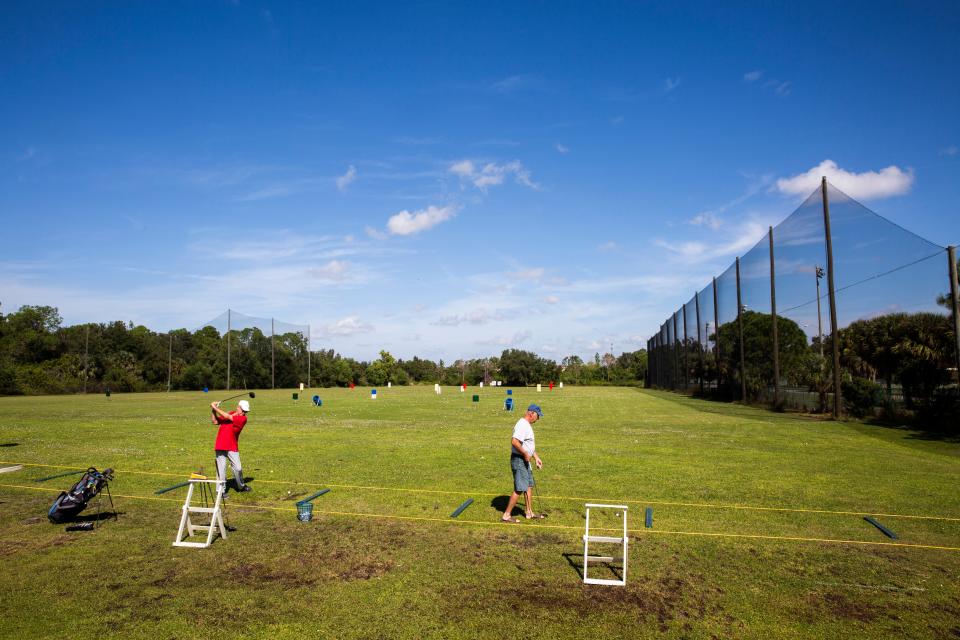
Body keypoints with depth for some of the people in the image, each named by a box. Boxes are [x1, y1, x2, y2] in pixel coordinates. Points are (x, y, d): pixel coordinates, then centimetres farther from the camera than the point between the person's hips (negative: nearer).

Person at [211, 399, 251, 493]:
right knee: (221, 469, 0)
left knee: (238, 468, 1)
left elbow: (227, 417, -16)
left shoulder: (243, 418, -9)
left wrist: (215, 407, -9)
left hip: (232, 447, -2)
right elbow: (215, 422, 11)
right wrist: (214, 411, -3)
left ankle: (241, 486, 25)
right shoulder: (230, 413, 7)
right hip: (220, 446, 2)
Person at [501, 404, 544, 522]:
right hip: (519, 460, -11)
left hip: (525, 460, 11)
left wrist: (536, 457, 23)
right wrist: (525, 454, -22)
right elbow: (514, 442, -31)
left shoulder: (528, 425, 15)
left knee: (529, 486, 17)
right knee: (519, 489, -7)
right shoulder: (522, 425, -20)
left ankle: (529, 513, 28)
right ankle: (507, 515, 0)